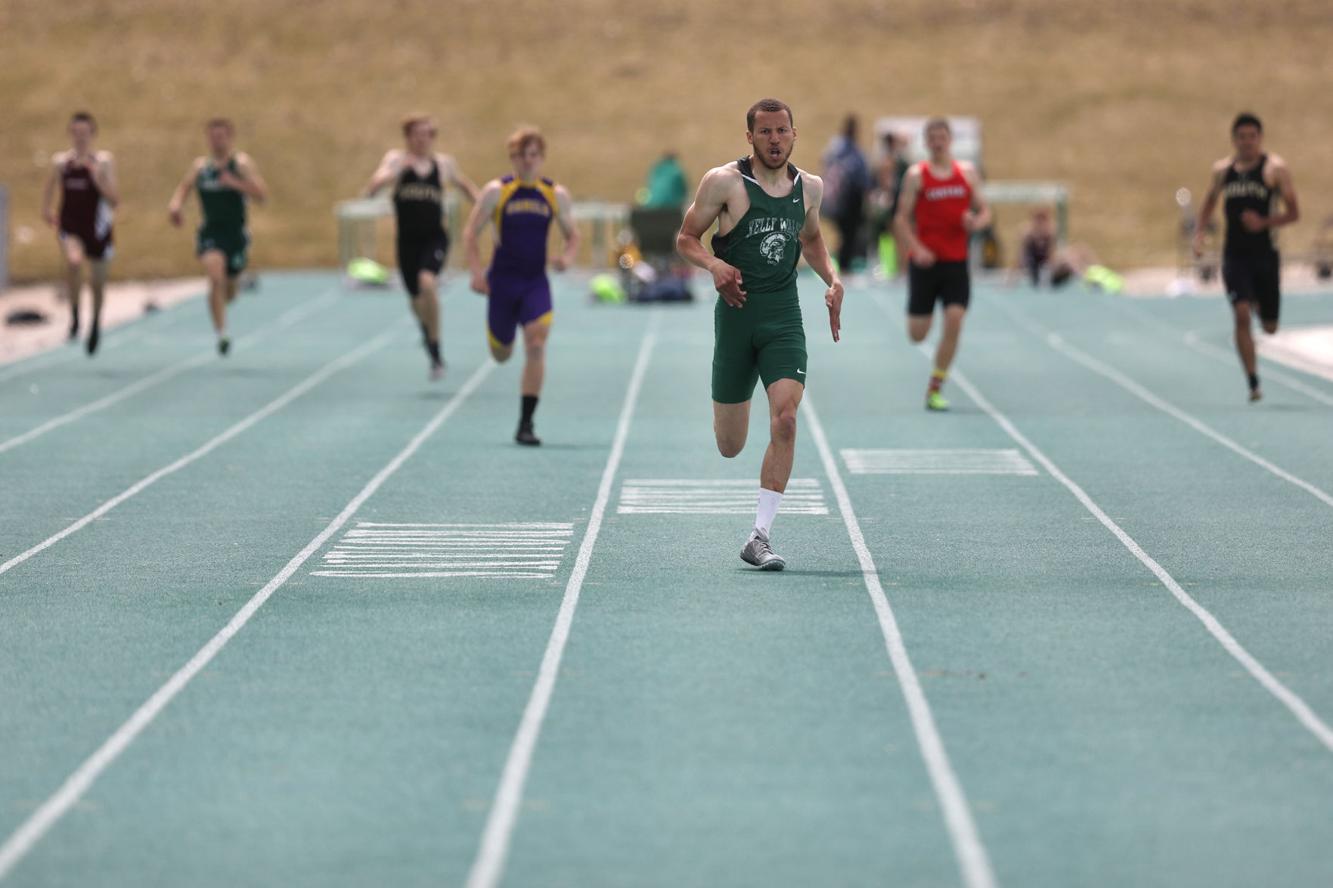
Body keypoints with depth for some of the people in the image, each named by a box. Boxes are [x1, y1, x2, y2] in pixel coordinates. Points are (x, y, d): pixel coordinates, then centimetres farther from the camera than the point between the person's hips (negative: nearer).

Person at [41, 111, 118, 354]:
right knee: (73, 261, -32)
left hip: (97, 228, 0)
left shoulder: (104, 161, -5)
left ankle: (96, 322, 41)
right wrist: (46, 210, 4)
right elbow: (49, 189, 20)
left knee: (97, 282, 11)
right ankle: (74, 315, -15)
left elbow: (114, 200, -11)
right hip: (69, 227, 0)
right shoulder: (60, 161, 3)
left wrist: (98, 178, -23)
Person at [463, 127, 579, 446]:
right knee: (501, 353, 9)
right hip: (502, 280, 0)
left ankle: (526, 424, -12)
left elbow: (573, 235, 12)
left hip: (536, 282, 0)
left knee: (537, 345, -17)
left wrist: (568, 257, -10)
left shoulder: (556, 195, 2)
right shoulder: (496, 192, -4)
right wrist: (477, 272, -14)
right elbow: (470, 233, -1)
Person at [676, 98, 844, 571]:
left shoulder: (810, 187, 7)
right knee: (729, 446, 5)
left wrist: (832, 279, 9)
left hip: (784, 318, 2)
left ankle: (759, 537, -13)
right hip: (737, 311, -2)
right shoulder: (724, 182, -6)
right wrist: (715, 265, -20)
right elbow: (686, 239, 0)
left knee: (785, 421, -19)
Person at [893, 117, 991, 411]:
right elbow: (902, 219, -3)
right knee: (917, 335, 0)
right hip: (925, 261, -2)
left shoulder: (968, 173, 6)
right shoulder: (916, 175, -2)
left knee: (954, 323, -13)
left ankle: (934, 390, -2)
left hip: (956, 263, 2)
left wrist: (977, 221, -13)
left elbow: (985, 211, 11)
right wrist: (916, 248, -19)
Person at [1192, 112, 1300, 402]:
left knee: (1269, 326, 8)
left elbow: (1293, 213, -5)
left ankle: (1259, 303, 47)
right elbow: (1209, 204, 22)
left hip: (1265, 255, -1)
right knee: (1241, 315, -16)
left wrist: (1264, 223, -21)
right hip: (1234, 255, 1)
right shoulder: (1222, 169, 6)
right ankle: (1253, 383, -11)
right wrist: (1198, 234, 7)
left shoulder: (1275, 168, -4)